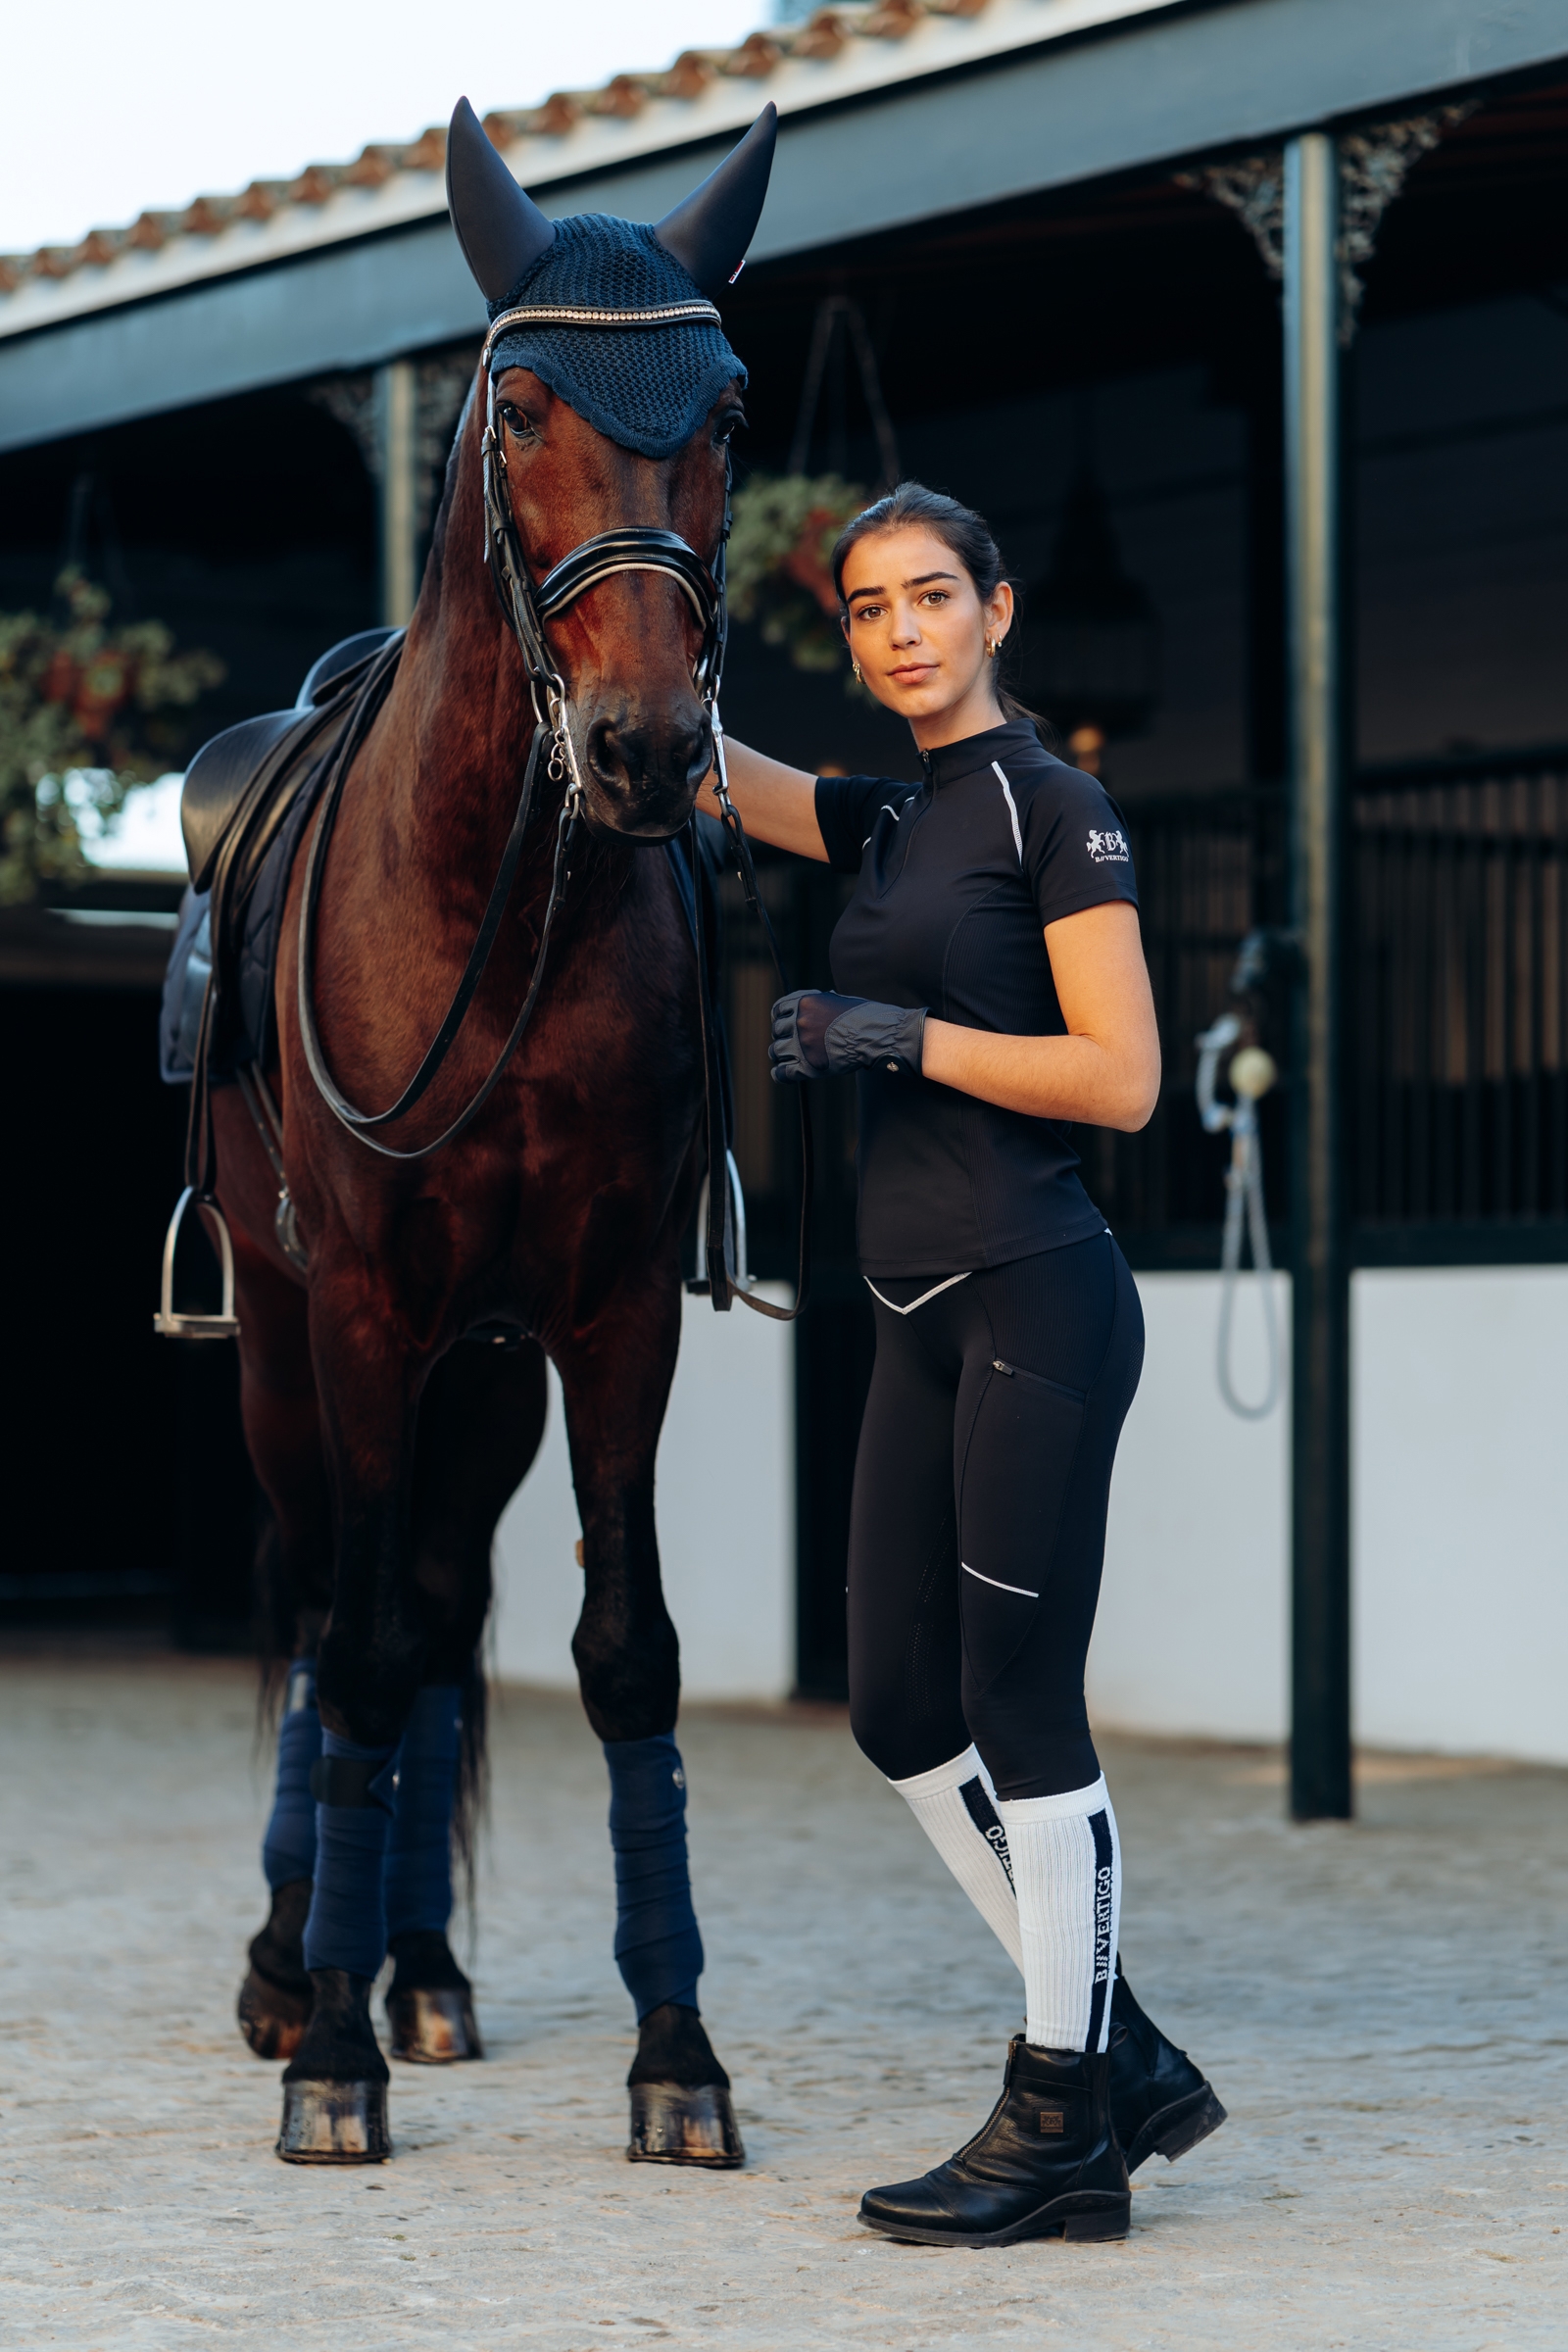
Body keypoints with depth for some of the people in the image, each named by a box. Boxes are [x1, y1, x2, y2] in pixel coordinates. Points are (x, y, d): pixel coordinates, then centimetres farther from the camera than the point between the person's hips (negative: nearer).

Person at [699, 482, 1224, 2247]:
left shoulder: (1052, 805, -6)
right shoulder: (887, 821, 16)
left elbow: (1121, 1080, -13)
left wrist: (902, 1037, -13)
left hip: (1036, 1304, -8)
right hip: (922, 1322, 9)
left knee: (1020, 1708, -5)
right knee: (901, 1712, 9)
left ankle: (1063, 2133, 4)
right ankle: (1123, 2060, 19)